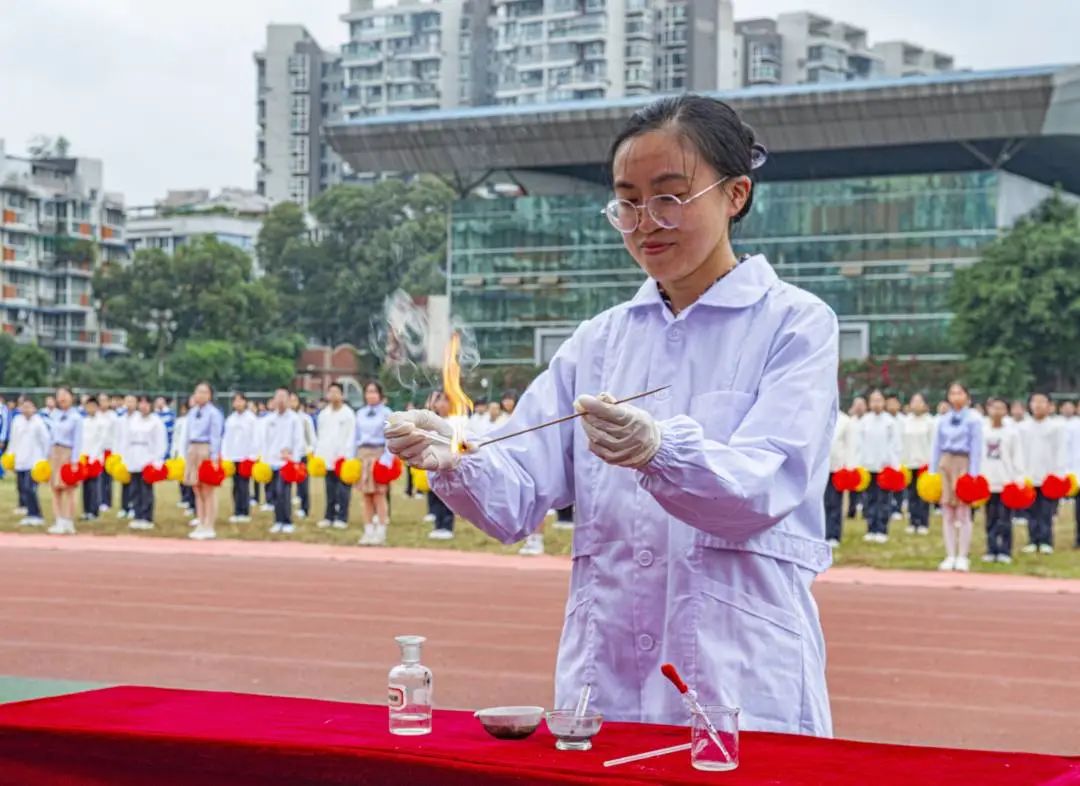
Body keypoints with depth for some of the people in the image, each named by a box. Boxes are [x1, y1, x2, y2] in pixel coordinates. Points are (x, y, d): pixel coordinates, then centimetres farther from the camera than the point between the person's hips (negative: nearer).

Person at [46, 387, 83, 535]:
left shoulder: (76, 417, -7)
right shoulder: (54, 415, 10)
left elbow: (78, 441, -9)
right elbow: (51, 436, 15)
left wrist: (74, 461, -14)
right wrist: (49, 455, 10)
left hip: (68, 454, -6)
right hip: (55, 453, 6)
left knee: (68, 489, -5)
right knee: (56, 488, 5)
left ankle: (68, 524, -2)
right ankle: (59, 522, 9)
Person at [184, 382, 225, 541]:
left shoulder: (213, 413, -7)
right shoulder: (192, 412, 13)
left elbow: (215, 437, -9)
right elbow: (187, 435, 17)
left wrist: (214, 458, -14)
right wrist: (186, 455, 13)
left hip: (206, 451, -7)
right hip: (192, 451, 7)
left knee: (208, 490, -4)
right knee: (197, 490, 10)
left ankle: (209, 528, -1)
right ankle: (200, 525, 16)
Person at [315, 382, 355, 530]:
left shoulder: (348, 414, -2)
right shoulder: (323, 414, 14)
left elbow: (350, 436, -5)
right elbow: (320, 436, 16)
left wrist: (345, 455, -12)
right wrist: (318, 454, 7)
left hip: (343, 457, -5)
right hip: (327, 457, 5)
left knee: (342, 489, -3)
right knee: (330, 490, 6)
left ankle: (342, 518, 0)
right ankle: (329, 517, 11)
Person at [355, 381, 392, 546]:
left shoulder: (386, 413, 0)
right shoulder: (360, 413, 13)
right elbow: (357, 436, 15)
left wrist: (386, 458, -15)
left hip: (379, 453, -5)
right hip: (362, 453, 5)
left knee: (379, 494, -8)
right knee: (366, 495, 4)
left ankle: (381, 532, -4)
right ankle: (368, 531, 9)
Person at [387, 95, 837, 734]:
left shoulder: (795, 324, -1)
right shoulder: (601, 340, 11)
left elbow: (765, 483, -17)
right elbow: (519, 497, 2)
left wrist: (660, 452, -36)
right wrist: (452, 463, -19)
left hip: (743, 685, -4)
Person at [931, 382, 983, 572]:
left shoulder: (973, 419, -2)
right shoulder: (943, 420, 11)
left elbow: (976, 448, -5)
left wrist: (973, 474, -10)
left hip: (963, 463, -4)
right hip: (945, 463, 4)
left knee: (963, 511, -4)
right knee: (947, 512, 4)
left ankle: (962, 557, 1)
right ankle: (950, 556, 8)